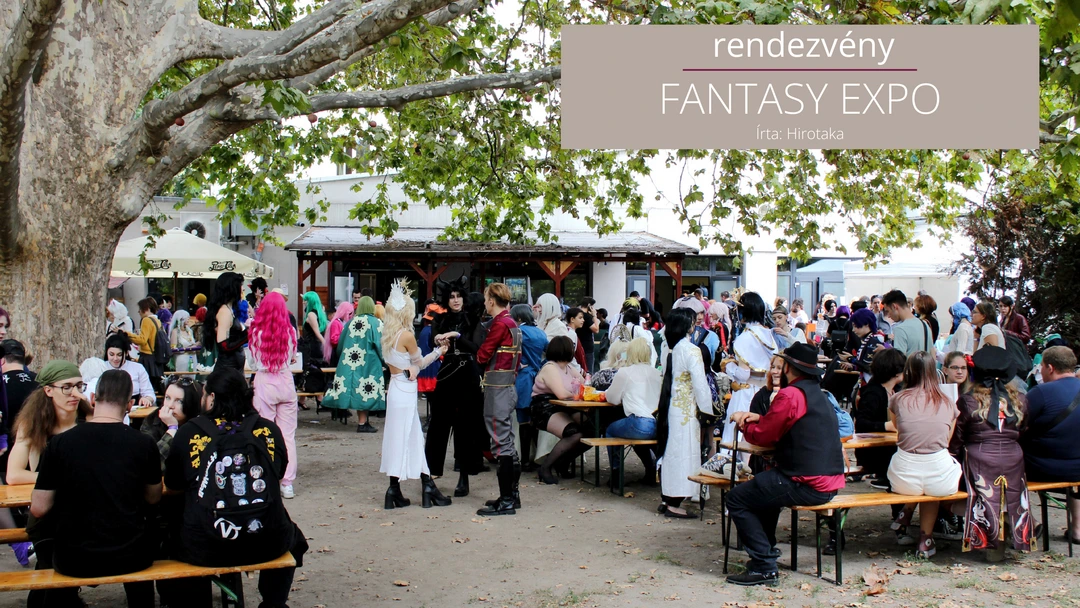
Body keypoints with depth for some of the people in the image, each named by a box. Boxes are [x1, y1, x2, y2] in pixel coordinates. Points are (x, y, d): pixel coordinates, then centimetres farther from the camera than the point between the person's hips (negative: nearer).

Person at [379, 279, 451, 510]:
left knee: (414, 439, 11)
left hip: (397, 387, 8)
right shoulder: (406, 335, -16)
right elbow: (419, 362, -3)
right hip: (405, 391, -8)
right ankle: (394, 491, 5)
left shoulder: (389, 335, 8)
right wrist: (438, 352, 9)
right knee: (402, 438, -1)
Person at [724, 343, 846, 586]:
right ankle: (767, 548, 35)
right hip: (829, 481, 10)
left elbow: (762, 436, -8)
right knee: (762, 484, 32)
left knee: (737, 499, -2)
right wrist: (758, 418, 8)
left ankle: (764, 567, -4)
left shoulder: (791, 395, -14)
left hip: (808, 486, -10)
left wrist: (745, 424, 11)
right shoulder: (818, 394, 15)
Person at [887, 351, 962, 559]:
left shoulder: (898, 399, 4)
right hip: (940, 479, 0)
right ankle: (925, 539, 36)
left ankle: (906, 514, 31)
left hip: (904, 478, 0)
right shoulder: (948, 403, 6)